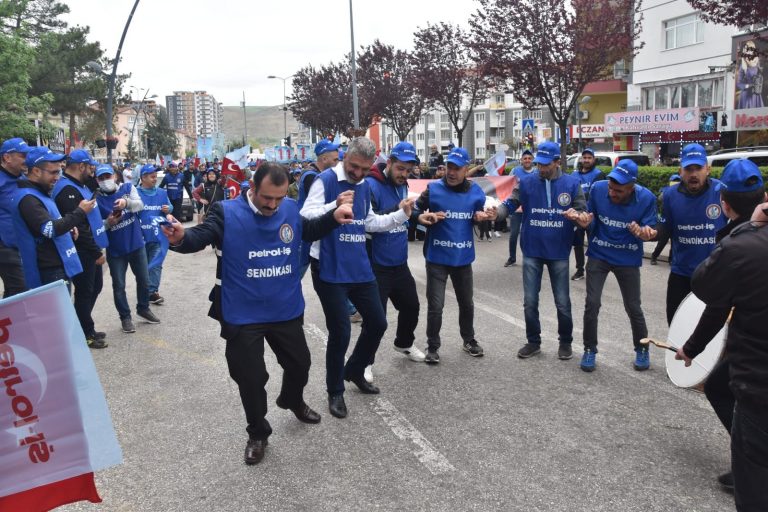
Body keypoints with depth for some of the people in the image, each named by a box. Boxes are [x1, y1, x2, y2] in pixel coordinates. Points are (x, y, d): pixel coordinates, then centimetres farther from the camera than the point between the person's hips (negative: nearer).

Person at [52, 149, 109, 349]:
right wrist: (96, 252, -20)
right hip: (82, 252, -10)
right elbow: (77, 226, -25)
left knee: (95, 287, 18)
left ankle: (86, 328, 31)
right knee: (85, 292, 2)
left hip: (90, 249, 10)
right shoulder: (67, 190, -20)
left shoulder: (78, 186, 13)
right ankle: (86, 335, 15)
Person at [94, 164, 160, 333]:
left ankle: (143, 308, 37)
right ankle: (125, 317, 23)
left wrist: (126, 202, -39)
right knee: (119, 286, 6)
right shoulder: (97, 199, -7)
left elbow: (140, 205, -19)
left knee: (144, 280, 15)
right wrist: (108, 222, -26)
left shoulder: (128, 188, -2)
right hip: (115, 250, -2)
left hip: (136, 244, 2)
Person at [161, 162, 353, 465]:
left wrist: (333, 217, -2)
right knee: (250, 378, 8)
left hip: (286, 310, 4)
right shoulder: (226, 213, -16)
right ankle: (257, 433, 32)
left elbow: (309, 231, 15)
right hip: (243, 316, -4)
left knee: (299, 363, 23)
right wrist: (181, 238, -54)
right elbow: (201, 236, -30)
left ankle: (292, 400, 56)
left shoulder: (291, 210, -3)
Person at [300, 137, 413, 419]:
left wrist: (401, 215, 9)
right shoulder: (325, 180, -11)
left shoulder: (365, 186, 12)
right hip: (330, 269, -7)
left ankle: (354, 371, 37)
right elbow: (306, 216, -21)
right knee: (340, 331, -3)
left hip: (359, 267, 8)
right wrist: (335, 206, -36)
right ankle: (335, 391, 18)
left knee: (377, 322, 14)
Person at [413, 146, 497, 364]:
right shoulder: (433, 189, -10)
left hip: (463, 258, 4)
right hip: (437, 258, -3)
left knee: (466, 302, 19)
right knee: (435, 305, -1)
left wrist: (484, 217, -8)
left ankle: (469, 340, 40)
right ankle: (433, 346, 18)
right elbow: (416, 212, -5)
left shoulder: (475, 191, 0)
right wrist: (426, 218, -25)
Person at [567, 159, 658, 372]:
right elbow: (592, 223, -4)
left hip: (628, 260, 0)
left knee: (633, 307, 8)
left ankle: (642, 349, 31)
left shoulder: (646, 198, -17)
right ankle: (590, 349, 14)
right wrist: (585, 221, -26)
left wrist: (643, 233, -31)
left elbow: (650, 230, -8)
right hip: (598, 256, 1)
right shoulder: (598, 189, -15)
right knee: (592, 304, -4)